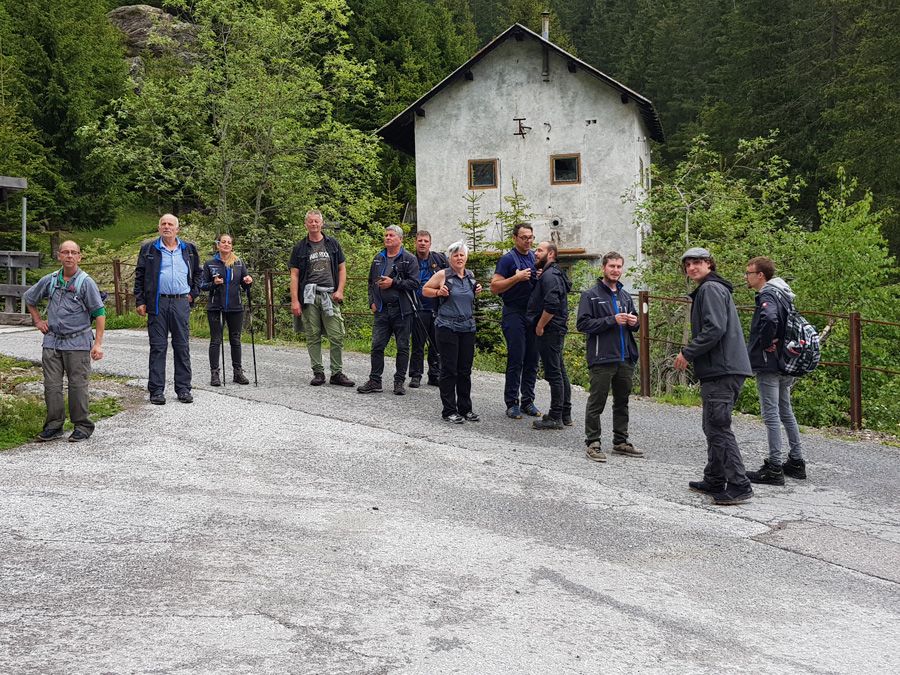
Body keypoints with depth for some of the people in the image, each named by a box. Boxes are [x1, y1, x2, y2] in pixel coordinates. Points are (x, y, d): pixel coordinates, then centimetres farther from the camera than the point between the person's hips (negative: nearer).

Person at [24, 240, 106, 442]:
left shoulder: (86, 282, -5)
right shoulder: (50, 280, 7)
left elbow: (99, 313, -7)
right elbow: (29, 298, 26)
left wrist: (98, 343, -13)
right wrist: (38, 321, 16)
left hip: (77, 343, -4)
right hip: (51, 341, 4)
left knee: (78, 385, -1)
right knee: (51, 386, 4)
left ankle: (82, 427, 9)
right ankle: (53, 427, 13)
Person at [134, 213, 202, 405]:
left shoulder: (188, 249, 12)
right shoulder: (149, 249, 6)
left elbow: (197, 273, 23)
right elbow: (139, 276, 6)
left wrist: (193, 294, 11)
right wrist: (140, 301, -1)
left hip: (181, 303, 2)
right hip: (157, 303, -2)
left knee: (182, 346, 4)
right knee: (158, 347, 0)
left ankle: (183, 389, 10)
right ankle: (156, 390, 5)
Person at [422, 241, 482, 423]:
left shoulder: (471, 276, 10)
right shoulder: (442, 275, -4)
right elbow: (425, 290, 6)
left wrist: (476, 292, 7)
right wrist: (438, 292, -11)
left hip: (468, 327, 5)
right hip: (447, 327, -5)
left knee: (465, 370, 9)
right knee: (449, 370, -2)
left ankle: (465, 408, 19)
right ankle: (449, 410, 5)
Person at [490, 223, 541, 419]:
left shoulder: (535, 258, 15)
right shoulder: (507, 259, -5)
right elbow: (494, 287, -11)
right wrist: (516, 278, -20)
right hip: (514, 313, -6)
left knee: (532, 360, 7)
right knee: (516, 360, -6)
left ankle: (528, 401, 15)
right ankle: (512, 403, 1)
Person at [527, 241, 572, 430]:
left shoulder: (549, 276, -15)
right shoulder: (554, 274, 18)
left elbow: (551, 305, -25)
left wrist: (540, 326, -17)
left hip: (549, 331, -11)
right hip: (557, 330, 11)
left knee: (554, 374, -7)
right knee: (560, 372, 14)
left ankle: (555, 417, -5)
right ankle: (565, 414, 22)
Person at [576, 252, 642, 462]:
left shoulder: (625, 296, 15)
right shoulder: (590, 295, -4)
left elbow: (634, 324, 25)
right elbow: (582, 324, -13)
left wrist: (633, 322, 0)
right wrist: (612, 320, -19)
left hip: (626, 359, 6)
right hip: (602, 359, -6)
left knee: (622, 403, 14)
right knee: (596, 403, -1)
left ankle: (621, 442, 24)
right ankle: (592, 443, 7)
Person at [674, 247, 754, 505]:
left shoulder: (711, 289, -9)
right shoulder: (718, 289, 24)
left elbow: (715, 329, -21)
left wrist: (688, 353, -13)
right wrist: (692, 353, 17)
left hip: (720, 371, -11)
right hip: (726, 369, 11)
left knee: (718, 427, -10)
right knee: (714, 427, 17)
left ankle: (739, 486, -10)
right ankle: (714, 480, 25)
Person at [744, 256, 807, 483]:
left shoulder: (768, 296, -16)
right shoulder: (782, 295, 14)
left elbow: (770, 319, -37)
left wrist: (766, 343, -21)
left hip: (768, 366, -10)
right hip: (784, 365, 10)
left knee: (771, 415, -4)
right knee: (785, 412, 17)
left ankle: (774, 468, 0)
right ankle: (796, 462, 25)